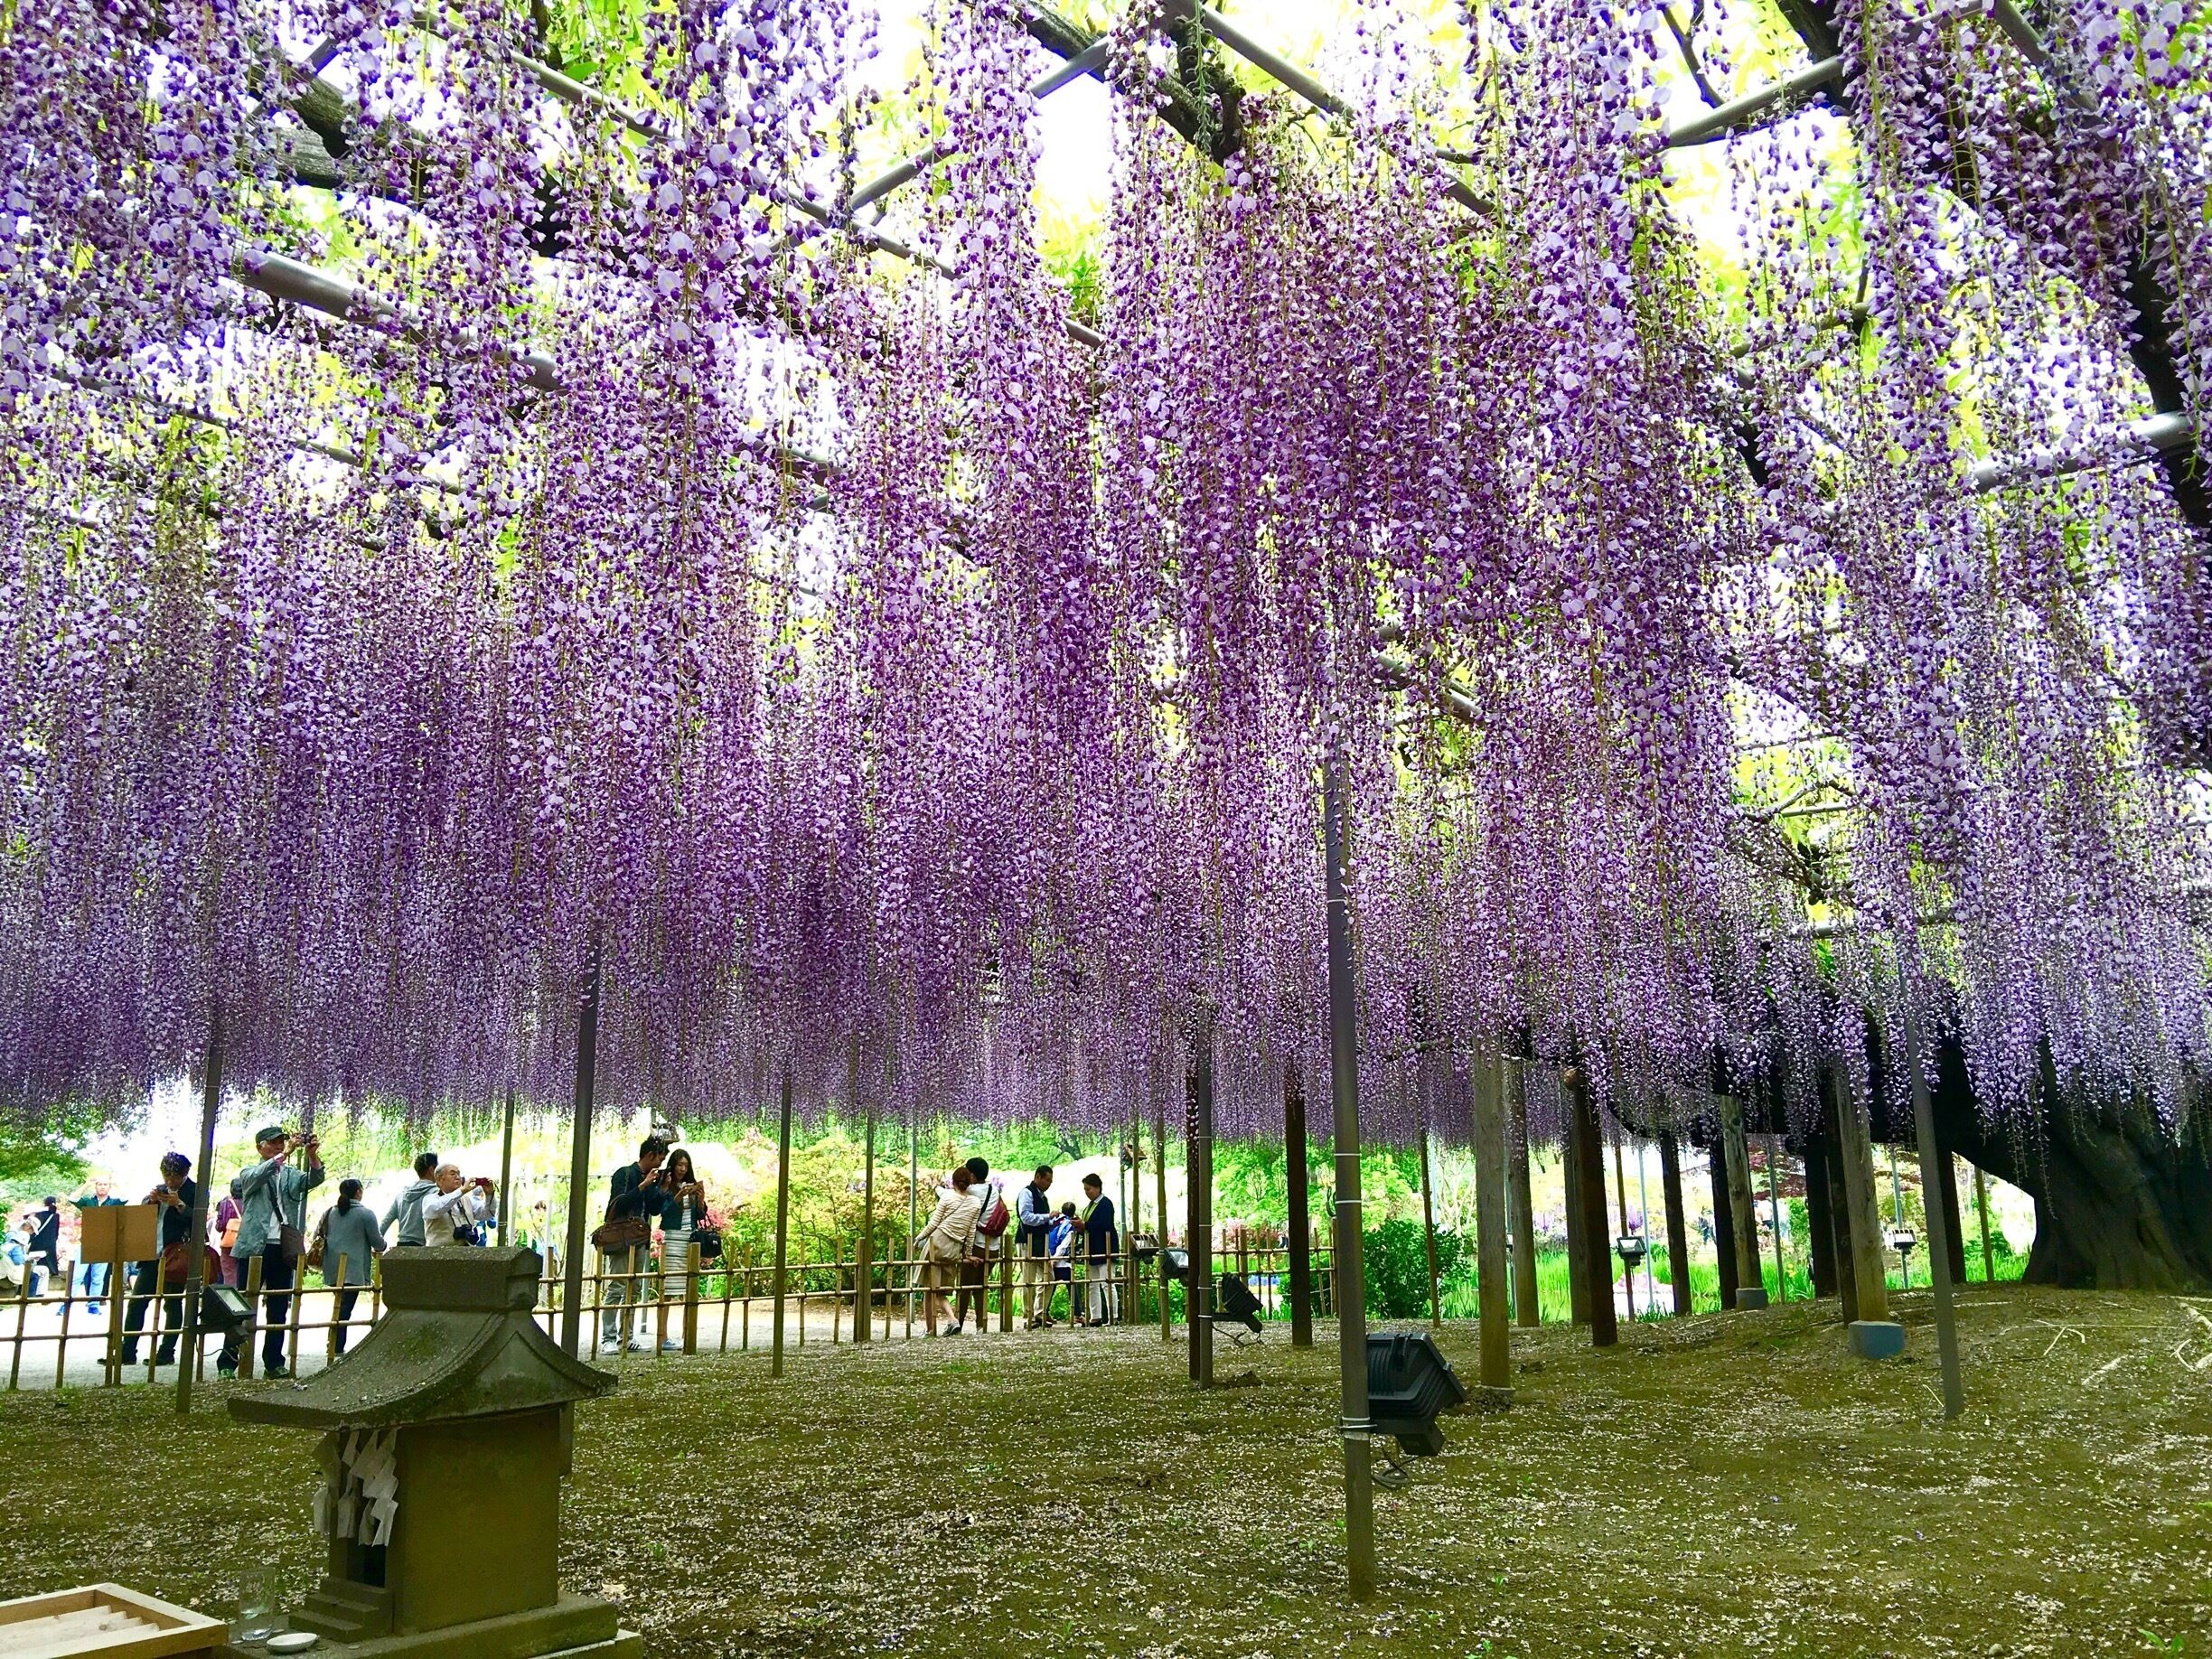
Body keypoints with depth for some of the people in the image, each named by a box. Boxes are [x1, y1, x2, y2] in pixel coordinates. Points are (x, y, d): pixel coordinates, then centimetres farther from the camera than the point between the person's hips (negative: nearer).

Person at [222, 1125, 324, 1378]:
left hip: (284, 1249, 3)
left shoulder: (291, 1174, 14)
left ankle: (274, 1362, 12)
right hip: (255, 1247, -3)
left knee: (278, 1308, 7)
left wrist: (312, 1155, -24)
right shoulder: (249, 1173, 7)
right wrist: (286, 1154, -29)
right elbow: (258, 1176, -16)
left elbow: (314, 1179, -4)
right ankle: (227, 1362, 4)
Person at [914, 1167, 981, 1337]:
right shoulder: (976, 1203, 4)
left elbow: (934, 1223, -3)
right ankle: (954, 1319, -6)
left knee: (929, 1290, 5)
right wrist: (968, 1253, 15)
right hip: (955, 1250, 4)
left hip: (937, 1243, -4)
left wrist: (918, 1238, 8)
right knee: (941, 1291, 15)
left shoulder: (947, 1196, -4)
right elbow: (971, 1231, 7)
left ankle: (930, 1329, 5)